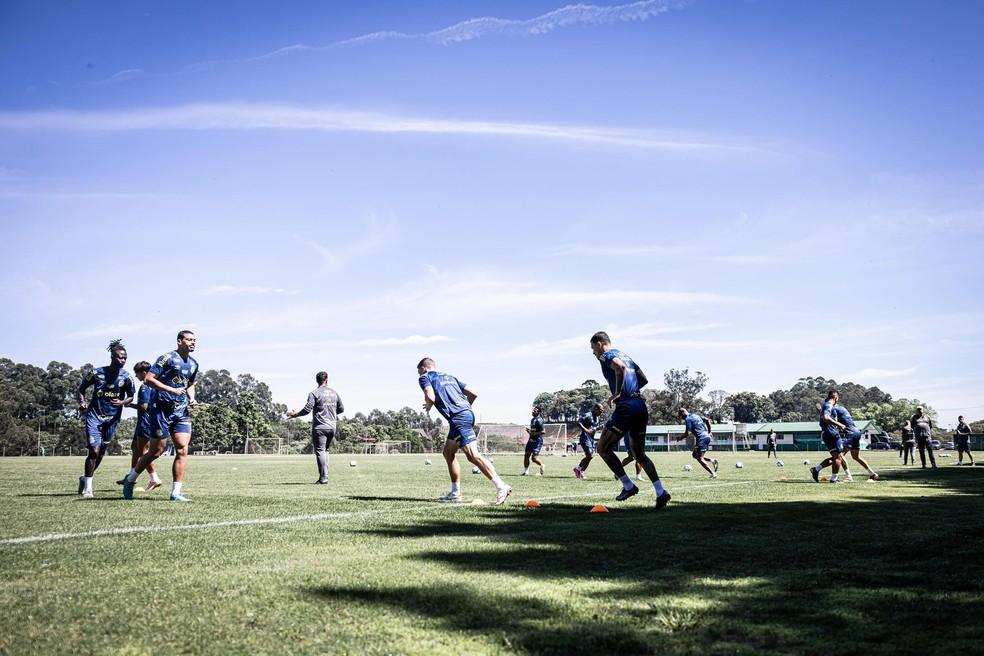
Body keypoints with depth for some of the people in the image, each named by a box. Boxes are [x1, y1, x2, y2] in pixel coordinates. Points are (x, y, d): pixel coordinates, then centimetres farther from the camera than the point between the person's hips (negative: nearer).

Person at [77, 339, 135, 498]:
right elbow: (81, 388, 7)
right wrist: (82, 402, -10)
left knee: (101, 453, 12)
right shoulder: (97, 373, -7)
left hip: (112, 418, 3)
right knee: (94, 451, -14)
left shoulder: (126, 377, -4)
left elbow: (131, 396, 8)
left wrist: (123, 402, -13)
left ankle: (85, 478, 35)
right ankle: (87, 488, -3)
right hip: (94, 416, -3)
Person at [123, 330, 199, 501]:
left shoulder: (193, 364, 14)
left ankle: (176, 492, -2)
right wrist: (172, 390, -19)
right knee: (156, 451, 1)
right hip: (162, 409, -6)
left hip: (182, 411, 6)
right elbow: (148, 379, -13)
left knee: (182, 450, -6)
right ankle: (130, 480, 24)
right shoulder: (167, 358, -9)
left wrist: (192, 399, 9)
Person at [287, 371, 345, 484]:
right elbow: (341, 409, 17)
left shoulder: (314, 394, -7)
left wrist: (295, 414, 1)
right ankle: (324, 476, 13)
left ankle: (323, 478, -10)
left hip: (319, 427, -6)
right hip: (331, 427, 6)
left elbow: (307, 409, -14)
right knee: (325, 450, 16)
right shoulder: (334, 393, 11)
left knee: (320, 451, -5)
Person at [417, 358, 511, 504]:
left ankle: (501, 487, -25)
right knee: (448, 453, 19)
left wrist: (428, 406, 11)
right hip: (467, 413, 9)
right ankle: (455, 493, 19)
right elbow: (473, 393, 22)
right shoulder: (449, 377, 29)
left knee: (473, 455, -15)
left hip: (458, 418, -9)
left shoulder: (425, 377, 9)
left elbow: (430, 397, -11)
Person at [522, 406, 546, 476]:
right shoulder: (532, 420, 15)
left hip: (537, 441, -9)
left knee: (534, 458, -11)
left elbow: (542, 431, -20)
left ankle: (542, 465, 16)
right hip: (531, 440, 9)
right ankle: (526, 471, 15)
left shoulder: (539, 420, -15)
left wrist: (533, 433, -18)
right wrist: (529, 430, 7)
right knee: (526, 455, 6)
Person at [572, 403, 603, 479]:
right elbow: (578, 423, -22)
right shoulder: (588, 415, -13)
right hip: (585, 438, -9)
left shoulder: (596, 418, 14)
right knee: (589, 455, -15)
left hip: (591, 438, 9)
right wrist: (586, 430, -32)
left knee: (591, 456, 5)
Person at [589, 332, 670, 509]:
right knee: (639, 454, 15)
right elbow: (644, 380, 24)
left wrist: (617, 393, -15)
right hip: (641, 406, 8)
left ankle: (628, 486, 0)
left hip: (626, 406, -8)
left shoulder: (606, 356, -1)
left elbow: (620, 368, -24)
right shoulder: (625, 355, 24)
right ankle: (661, 492, 2)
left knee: (603, 448, 4)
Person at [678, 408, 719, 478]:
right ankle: (712, 460, 5)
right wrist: (709, 432, 25)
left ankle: (713, 473, -10)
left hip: (701, 439, -9)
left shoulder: (688, 419, -8)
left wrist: (680, 438, 2)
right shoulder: (695, 415, 18)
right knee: (694, 455, 17)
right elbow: (707, 421, 18)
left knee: (700, 458, -4)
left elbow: (687, 433, -14)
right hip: (707, 436, 9)